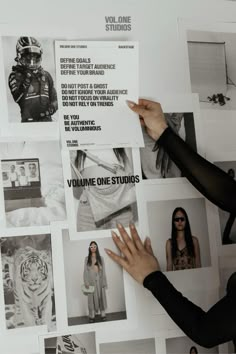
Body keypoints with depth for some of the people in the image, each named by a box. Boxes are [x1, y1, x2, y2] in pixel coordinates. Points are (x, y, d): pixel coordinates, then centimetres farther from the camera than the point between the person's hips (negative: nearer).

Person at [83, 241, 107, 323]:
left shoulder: (100, 258, 7)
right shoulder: (87, 259, 4)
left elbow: (103, 271, 4)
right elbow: (85, 271, 0)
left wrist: (104, 282, -2)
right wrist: (86, 282, -10)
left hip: (99, 280, 1)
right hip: (91, 280, -1)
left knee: (101, 297, 3)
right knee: (92, 297, 0)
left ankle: (103, 315, 9)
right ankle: (92, 316, 3)